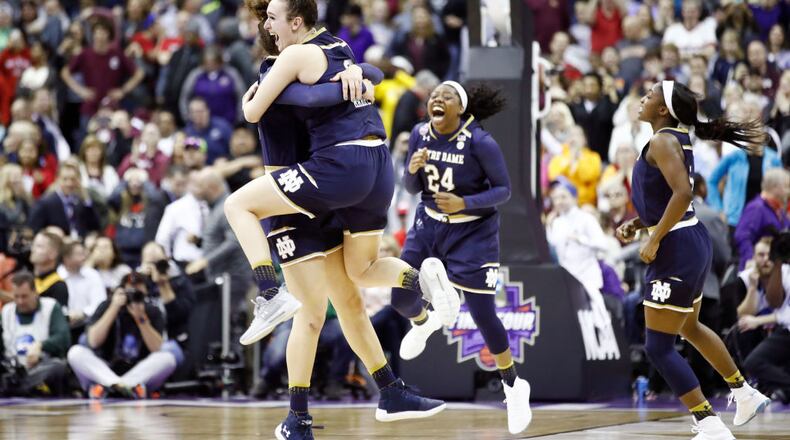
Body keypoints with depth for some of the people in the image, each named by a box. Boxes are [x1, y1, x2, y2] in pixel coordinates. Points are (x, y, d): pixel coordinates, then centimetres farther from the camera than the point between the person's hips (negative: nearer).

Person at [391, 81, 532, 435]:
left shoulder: (480, 142, -21)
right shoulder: (420, 134, -7)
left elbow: (504, 189, -16)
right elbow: (412, 187, 2)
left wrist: (465, 204, -29)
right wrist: (413, 169, -20)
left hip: (473, 233, -5)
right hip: (429, 225, 5)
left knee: (483, 315, -4)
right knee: (401, 299, 3)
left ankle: (513, 386, 17)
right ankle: (424, 323, 42)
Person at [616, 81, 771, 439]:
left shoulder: (663, 141, -16)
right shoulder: (678, 140, 14)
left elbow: (682, 193, -29)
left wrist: (654, 240, -23)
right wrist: (635, 225, 13)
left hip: (676, 249, -11)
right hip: (691, 242, 11)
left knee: (658, 347, -6)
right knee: (689, 328, 31)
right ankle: (745, 394, 44)